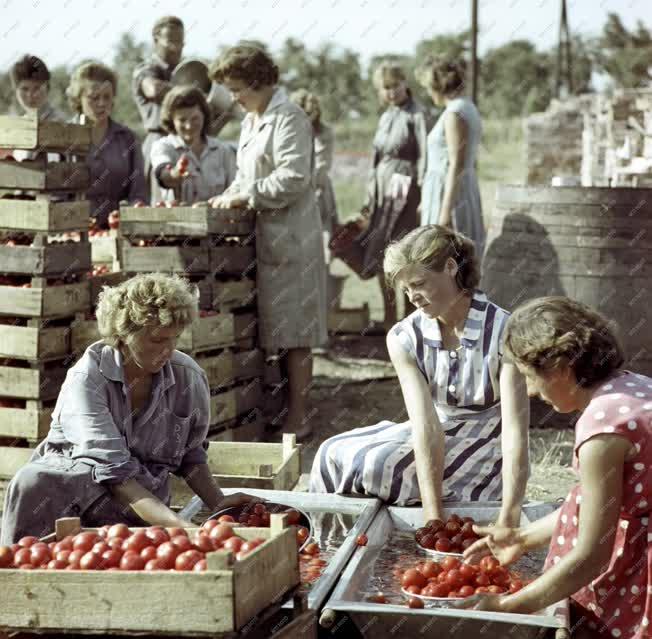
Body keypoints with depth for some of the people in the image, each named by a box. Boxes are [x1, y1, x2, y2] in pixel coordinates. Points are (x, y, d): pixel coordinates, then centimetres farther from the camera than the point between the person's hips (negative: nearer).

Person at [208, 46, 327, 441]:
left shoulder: (288, 118, -12)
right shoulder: (252, 121, 18)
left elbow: (294, 178, -21)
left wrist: (244, 197, -16)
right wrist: (229, 196, 8)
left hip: (289, 238, -9)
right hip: (265, 238, 9)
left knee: (294, 334, -4)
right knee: (276, 330, 13)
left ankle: (298, 417, 2)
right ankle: (284, 408, 21)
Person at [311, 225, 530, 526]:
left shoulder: (503, 332, -22)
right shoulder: (404, 338, -10)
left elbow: (516, 430, -28)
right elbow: (426, 423, -22)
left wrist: (507, 523, -38)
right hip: (436, 441, 5)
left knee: (375, 466, -23)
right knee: (333, 454, -13)